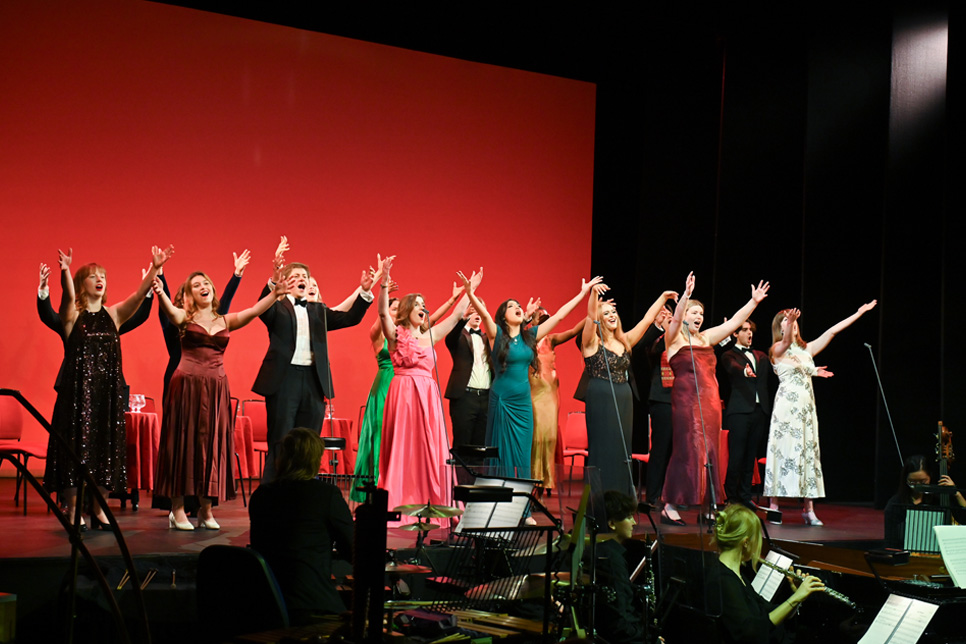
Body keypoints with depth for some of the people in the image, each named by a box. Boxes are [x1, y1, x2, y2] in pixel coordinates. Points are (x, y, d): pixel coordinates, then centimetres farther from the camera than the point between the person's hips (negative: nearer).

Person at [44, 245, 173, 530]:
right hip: (78, 386, -4)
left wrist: (154, 269, -20)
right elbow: (69, 297, -22)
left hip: (108, 388, 4)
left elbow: (139, 295, -5)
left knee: (106, 444, 5)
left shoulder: (113, 314, 9)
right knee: (77, 441, -3)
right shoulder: (73, 315, 0)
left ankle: (98, 509, 15)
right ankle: (72, 509, 5)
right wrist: (65, 272, -43)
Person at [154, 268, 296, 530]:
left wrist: (275, 293, -14)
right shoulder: (185, 317, 4)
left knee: (211, 443, 5)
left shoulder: (226, 321, 13)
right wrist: (160, 293, -39)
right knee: (183, 442, -1)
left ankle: (206, 508, 12)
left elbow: (253, 311, 1)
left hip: (216, 388, 3)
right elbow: (170, 311, -18)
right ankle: (177, 509, 5)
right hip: (187, 385, -3)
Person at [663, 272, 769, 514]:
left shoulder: (706, 338, 18)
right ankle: (678, 503, -4)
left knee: (708, 452, 5)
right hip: (686, 401, -6)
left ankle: (704, 503, 10)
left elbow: (734, 322, 16)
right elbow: (676, 318, -19)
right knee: (689, 451, -9)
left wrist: (754, 301, 8)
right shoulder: (674, 338, 1)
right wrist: (686, 295, -34)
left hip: (710, 402, 6)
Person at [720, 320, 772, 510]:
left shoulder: (761, 356, 22)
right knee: (736, 456, -7)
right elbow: (732, 367, -19)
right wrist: (745, 371, -40)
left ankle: (745, 496, 12)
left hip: (759, 410, 5)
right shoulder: (729, 355, 3)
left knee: (751, 456, 7)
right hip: (739, 410, -5)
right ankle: (730, 497, 0)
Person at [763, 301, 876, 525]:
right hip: (787, 405, -6)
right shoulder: (778, 349, -1)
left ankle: (809, 510, 4)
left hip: (806, 407, 6)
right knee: (783, 451, -8)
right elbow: (786, 340, -25)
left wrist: (859, 313, 18)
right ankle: (774, 506, -6)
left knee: (808, 452, 3)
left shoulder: (807, 349, 17)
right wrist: (789, 323, -47)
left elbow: (832, 331, 18)